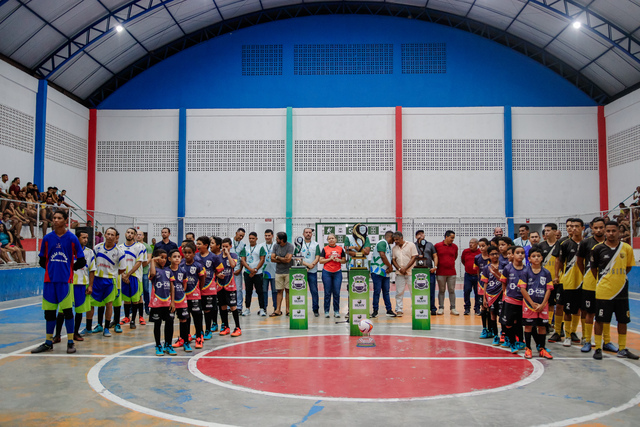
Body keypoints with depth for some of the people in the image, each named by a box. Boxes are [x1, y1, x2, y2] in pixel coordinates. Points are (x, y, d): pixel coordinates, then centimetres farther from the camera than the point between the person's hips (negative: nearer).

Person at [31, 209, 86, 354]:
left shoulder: (72, 238, -2)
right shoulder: (47, 238, 6)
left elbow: (81, 261, 3)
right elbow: (42, 260, 15)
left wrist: (69, 269, 6)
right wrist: (52, 269, 9)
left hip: (65, 280, -3)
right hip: (50, 280, 3)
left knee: (67, 311, -3)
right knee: (49, 312, 8)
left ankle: (70, 342, 6)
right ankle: (49, 342, 20)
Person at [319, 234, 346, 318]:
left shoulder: (340, 249, 9)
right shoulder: (325, 249, 5)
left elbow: (344, 261, 11)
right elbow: (321, 261, 0)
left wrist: (339, 260, -8)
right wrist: (330, 259, -10)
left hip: (337, 273, 1)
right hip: (327, 273, -1)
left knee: (337, 292, -1)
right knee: (327, 292, 0)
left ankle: (336, 311, 8)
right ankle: (326, 311, 7)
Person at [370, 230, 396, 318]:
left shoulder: (388, 245, 20)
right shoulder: (382, 243, -9)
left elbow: (390, 258, 18)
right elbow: (382, 256, -19)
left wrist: (389, 268, -2)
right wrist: (390, 266, -9)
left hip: (386, 272, 9)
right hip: (378, 271, -9)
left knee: (386, 292, 9)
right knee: (377, 291, -3)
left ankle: (389, 310, 12)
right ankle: (375, 311, 3)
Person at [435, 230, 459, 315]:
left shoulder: (455, 246, 7)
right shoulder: (437, 246, -2)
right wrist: (437, 264, 8)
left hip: (452, 273, 2)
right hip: (441, 273, -2)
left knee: (452, 290, 4)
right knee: (441, 291, 5)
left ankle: (453, 308, 10)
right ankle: (441, 308, 10)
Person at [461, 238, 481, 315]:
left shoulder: (480, 252, -8)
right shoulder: (465, 251, 4)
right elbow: (463, 260, 22)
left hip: (477, 275, -2)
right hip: (468, 275, 2)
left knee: (477, 292, 3)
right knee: (467, 291, -2)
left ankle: (477, 308, 15)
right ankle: (467, 308, 8)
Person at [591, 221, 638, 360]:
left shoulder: (627, 248, -1)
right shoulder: (598, 249, -6)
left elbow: (628, 266, 13)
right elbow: (593, 268, 6)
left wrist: (618, 278, 8)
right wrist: (602, 281, 6)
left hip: (621, 290, 3)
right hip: (603, 291, -2)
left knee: (623, 320, 10)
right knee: (600, 320, 2)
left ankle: (622, 349, 24)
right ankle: (598, 348, 12)